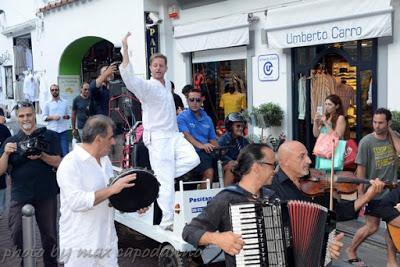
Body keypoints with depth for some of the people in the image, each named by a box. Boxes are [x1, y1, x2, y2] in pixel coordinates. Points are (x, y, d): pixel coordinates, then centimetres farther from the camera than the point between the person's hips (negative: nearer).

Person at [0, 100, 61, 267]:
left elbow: (58, 162, -5)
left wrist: (41, 155, -23)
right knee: (17, 234, -2)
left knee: (49, 234, 10)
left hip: (46, 195, -1)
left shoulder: (49, 136, 1)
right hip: (20, 196, 1)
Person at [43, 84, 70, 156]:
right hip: (52, 130, -1)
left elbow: (68, 114, 17)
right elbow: (44, 117, 3)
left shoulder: (65, 102, 12)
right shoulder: (47, 104, 6)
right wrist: (52, 117, -14)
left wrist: (67, 116, -6)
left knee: (65, 151, -4)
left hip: (63, 130, 1)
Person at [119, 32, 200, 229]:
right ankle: (167, 221, 4)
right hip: (157, 137, -7)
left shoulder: (168, 84, 12)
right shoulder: (146, 87, -11)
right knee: (166, 181, -6)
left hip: (174, 134, 7)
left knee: (193, 159, -13)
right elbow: (128, 77, -28)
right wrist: (125, 49, -35)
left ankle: (159, 176, 4)